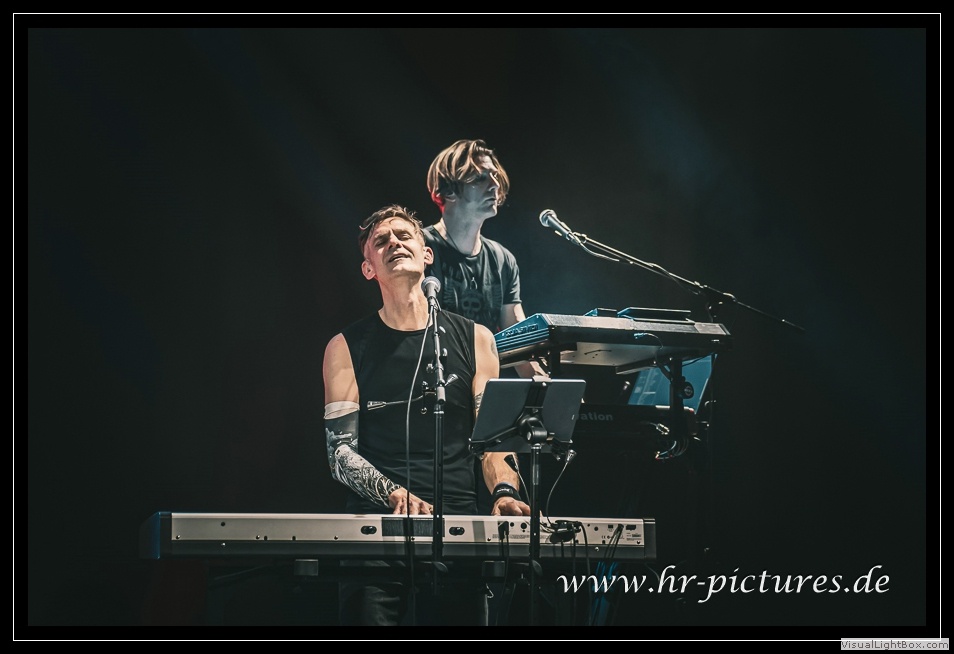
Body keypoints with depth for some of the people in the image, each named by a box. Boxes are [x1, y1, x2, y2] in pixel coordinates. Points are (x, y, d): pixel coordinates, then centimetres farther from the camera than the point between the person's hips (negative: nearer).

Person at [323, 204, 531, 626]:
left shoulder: (474, 340, 12)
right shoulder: (347, 348, 9)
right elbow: (340, 452, 3)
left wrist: (504, 492, -11)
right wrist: (396, 495, -15)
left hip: (458, 525, 1)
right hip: (375, 524, -1)